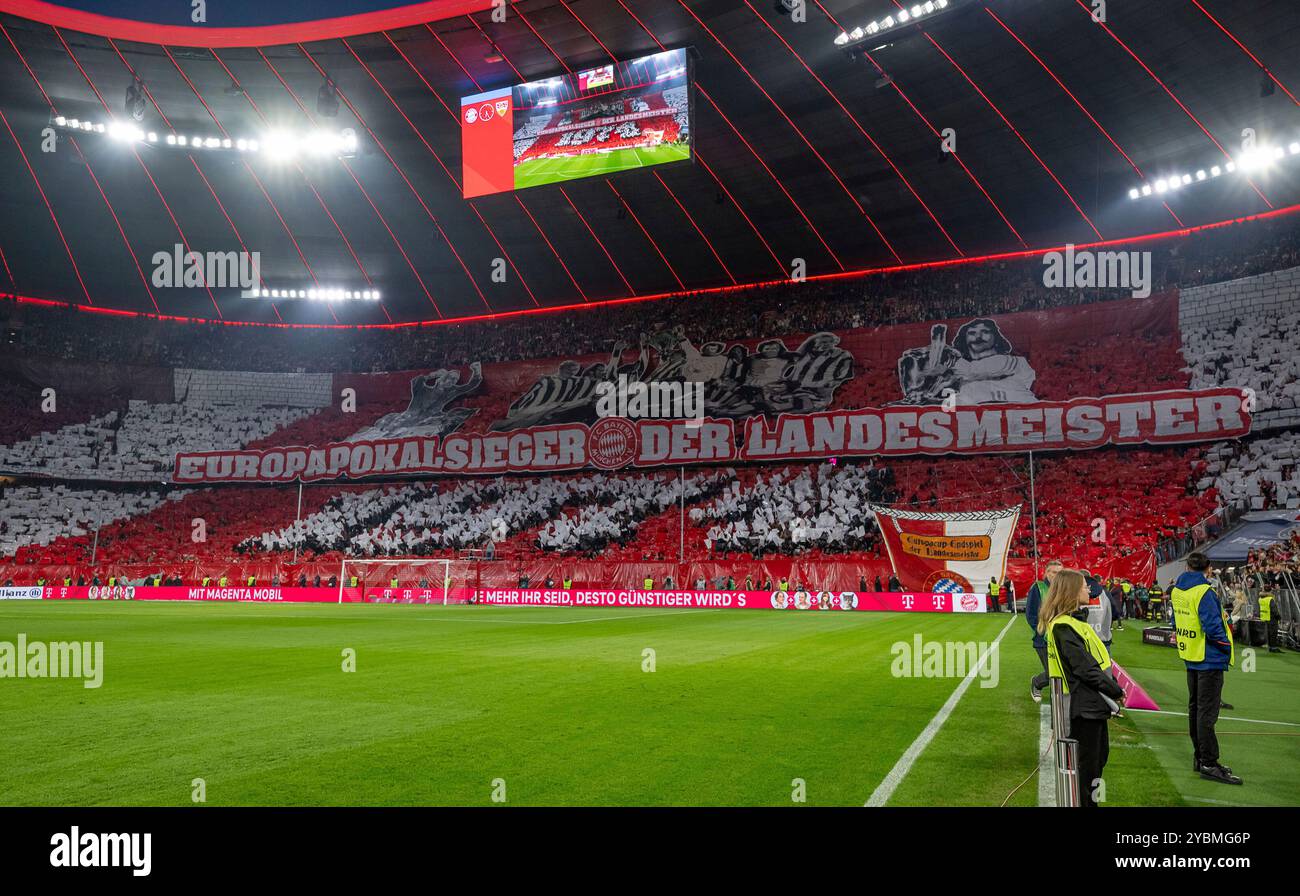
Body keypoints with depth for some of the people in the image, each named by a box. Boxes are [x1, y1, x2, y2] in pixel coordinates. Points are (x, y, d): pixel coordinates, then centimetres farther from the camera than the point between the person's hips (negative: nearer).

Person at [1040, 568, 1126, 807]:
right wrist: (1116, 691, -13)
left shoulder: (1076, 619, 12)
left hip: (1094, 704, 10)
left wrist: (1114, 686, 5)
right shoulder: (1064, 627, -21)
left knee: (1100, 756, 20)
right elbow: (1086, 669, -22)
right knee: (1086, 763, 0)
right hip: (1084, 706, -10)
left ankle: (1090, 801, 32)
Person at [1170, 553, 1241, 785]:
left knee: (1195, 708, 15)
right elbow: (1212, 626, -24)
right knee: (1207, 712, -5)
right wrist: (1227, 647, -9)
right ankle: (1209, 764, -1)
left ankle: (1199, 757, 24)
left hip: (1190, 657, 8)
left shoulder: (1176, 590, 5)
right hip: (1210, 660, -8)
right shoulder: (1204, 592, -19)